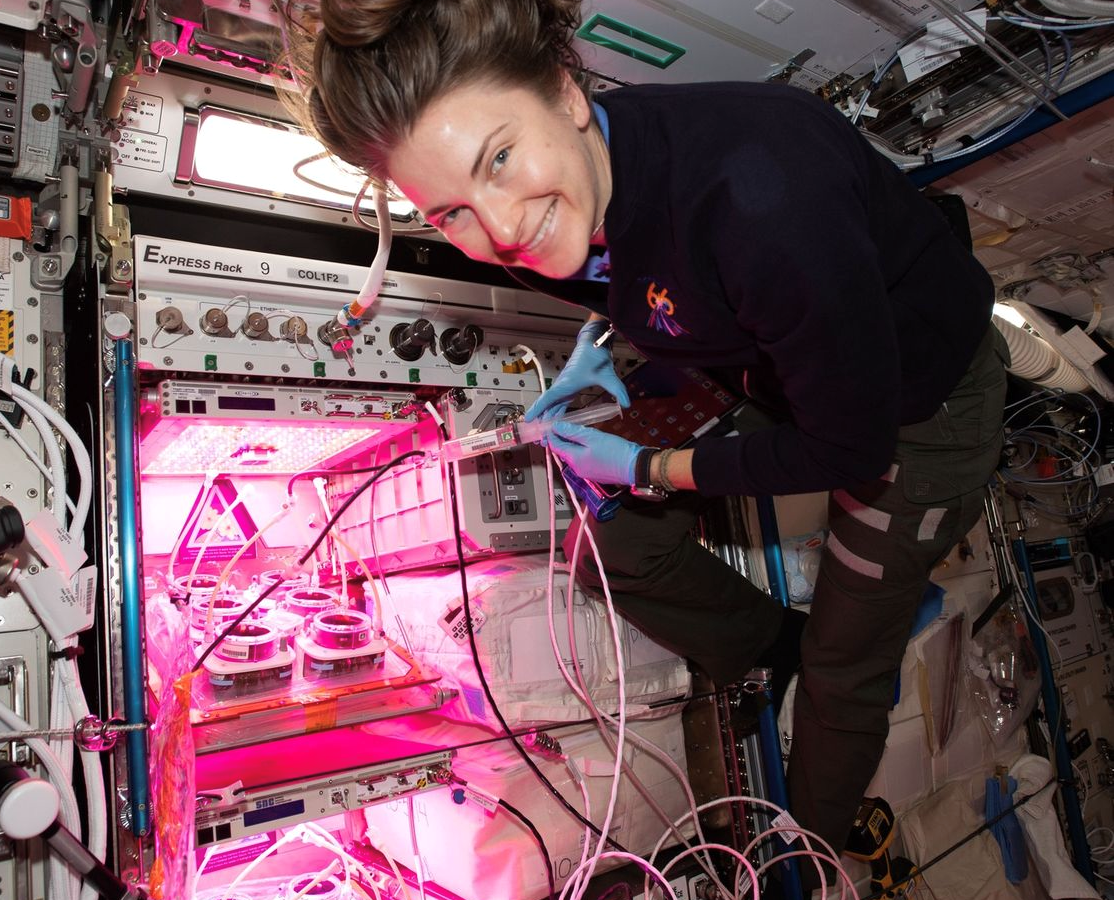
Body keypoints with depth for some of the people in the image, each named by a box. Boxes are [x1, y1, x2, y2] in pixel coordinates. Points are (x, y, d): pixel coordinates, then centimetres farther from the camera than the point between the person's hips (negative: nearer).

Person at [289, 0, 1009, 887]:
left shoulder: (760, 203, -41)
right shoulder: (589, 167, -17)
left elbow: (846, 450, -27)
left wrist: (648, 469, -19)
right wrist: (599, 335, -7)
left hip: (914, 411, -5)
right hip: (772, 372, 6)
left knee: (845, 670, 11)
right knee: (612, 542, 6)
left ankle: (814, 847, 45)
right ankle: (775, 641, 34)